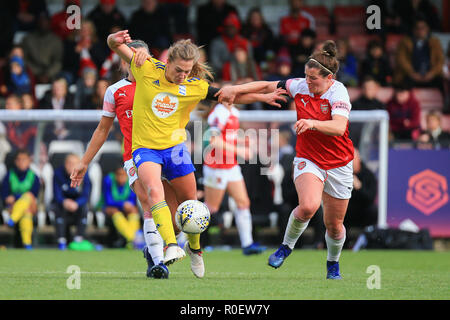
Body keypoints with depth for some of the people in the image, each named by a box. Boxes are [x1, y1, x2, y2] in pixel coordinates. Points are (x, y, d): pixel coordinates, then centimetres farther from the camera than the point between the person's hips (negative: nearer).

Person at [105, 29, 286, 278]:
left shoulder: (195, 87, -3)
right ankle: (172, 247, -40)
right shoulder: (147, 69, -8)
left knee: (189, 201, 8)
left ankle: (194, 247, 37)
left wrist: (262, 97, 2)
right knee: (154, 190, -28)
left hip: (175, 148, 3)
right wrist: (116, 40, -24)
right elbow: (116, 45, -2)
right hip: (145, 147, -2)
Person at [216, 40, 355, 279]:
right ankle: (287, 245, -3)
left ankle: (333, 263, 38)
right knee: (308, 206, -29)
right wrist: (235, 90, 0)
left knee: (334, 225, 8)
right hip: (307, 159, 1)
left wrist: (312, 123, -49)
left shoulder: (338, 93, -17)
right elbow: (266, 86, 8)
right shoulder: (300, 86, -5)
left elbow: (338, 127, -33)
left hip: (338, 164, -1)